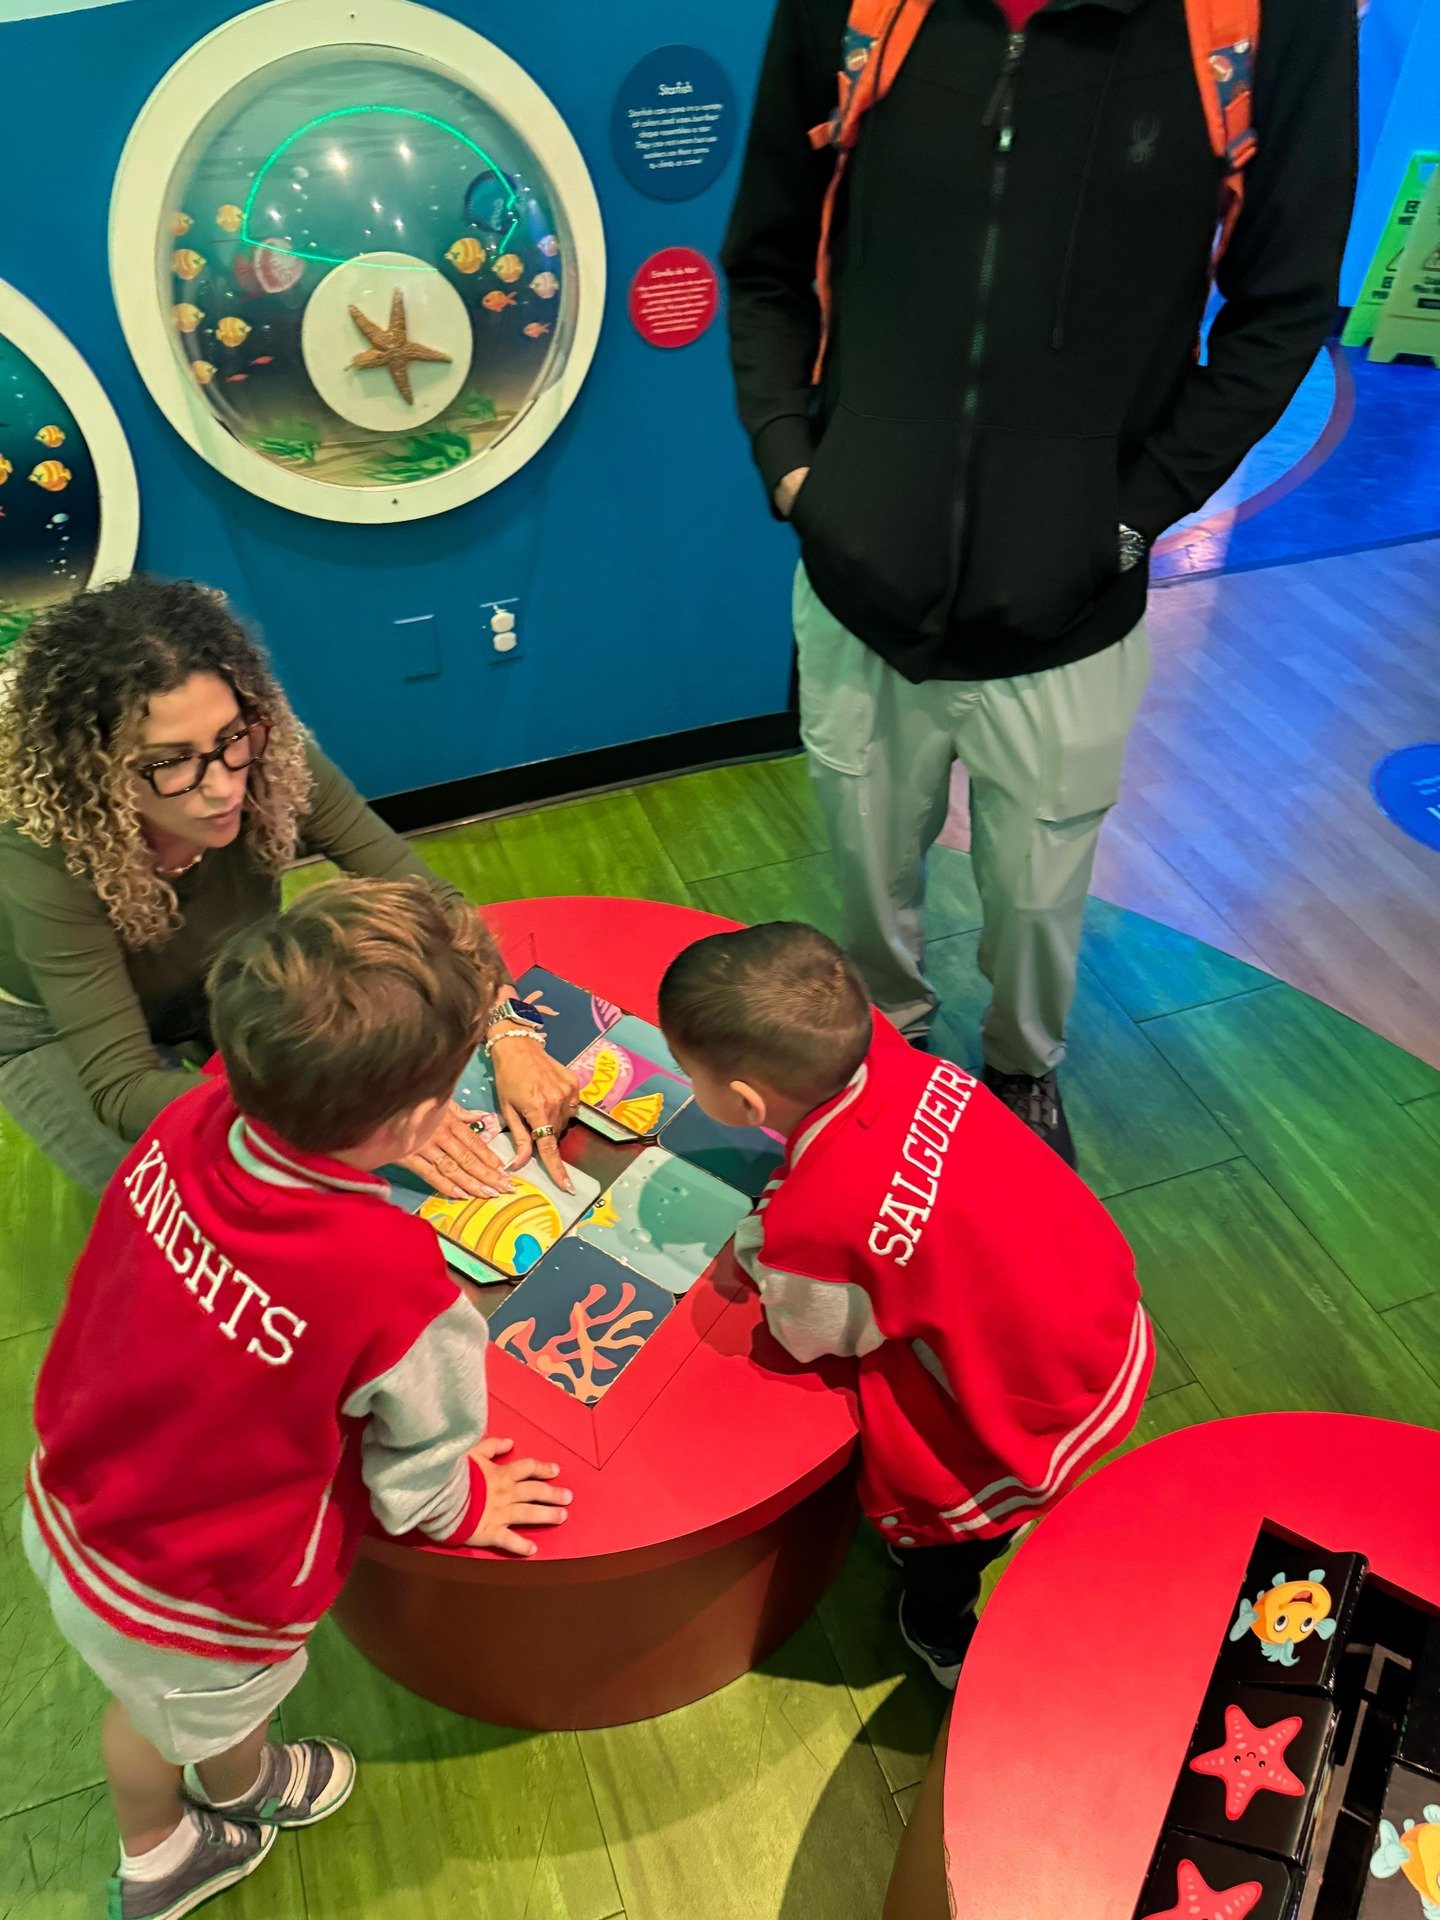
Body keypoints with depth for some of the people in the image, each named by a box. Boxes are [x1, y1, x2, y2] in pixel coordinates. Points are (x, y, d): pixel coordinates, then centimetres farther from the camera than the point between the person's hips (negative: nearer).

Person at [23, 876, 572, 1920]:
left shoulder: (189, 1123, -27)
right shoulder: (396, 1284, -41)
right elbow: (420, 1460, -20)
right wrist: (461, 1509, 2)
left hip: (65, 1511, 5)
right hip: (192, 1607, -4)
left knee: (147, 1704, 35)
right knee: (218, 1719, 33)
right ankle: (248, 1791, 68)